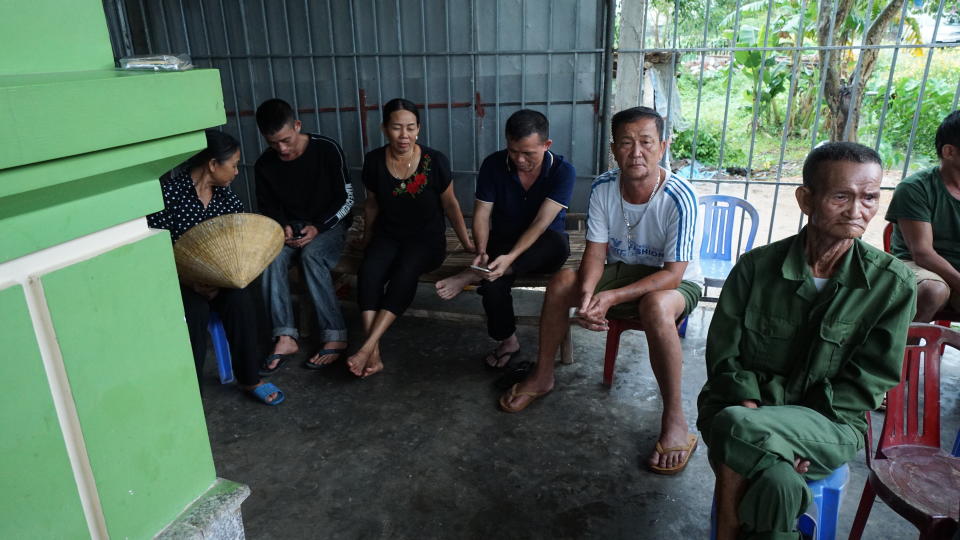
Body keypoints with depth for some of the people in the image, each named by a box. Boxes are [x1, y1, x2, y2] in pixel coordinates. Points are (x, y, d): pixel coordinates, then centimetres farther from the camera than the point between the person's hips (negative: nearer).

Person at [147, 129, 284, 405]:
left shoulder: (225, 193, 2)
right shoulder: (170, 191, -14)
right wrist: (190, 282, -26)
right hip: (177, 277, -4)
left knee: (240, 298, -26)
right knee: (194, 310, -32)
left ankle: (249, 378, -11)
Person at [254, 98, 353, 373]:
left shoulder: (327, 149, -11)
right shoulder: (264, 164, -1)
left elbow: (346, 199, -7)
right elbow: (267, 206, 11)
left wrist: (318, 227, -19)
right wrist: (283, 226, -11)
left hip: (329, 224, -3)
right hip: (289, 228, 3)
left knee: (311, 253, -35)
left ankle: (335, 337, -32)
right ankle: (285, 337, -29)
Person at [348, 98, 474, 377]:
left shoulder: (435, 161, -9)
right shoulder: (374, 161, -2)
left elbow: (450, 204, 2)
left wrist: (467, 242, 5)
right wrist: (368, 239, 23)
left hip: (427, 239, -2)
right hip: (388, 236, 2)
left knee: (405, 271, -34)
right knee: (369, 272, -29)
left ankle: (368, 346, -36)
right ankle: (374, 355, -31)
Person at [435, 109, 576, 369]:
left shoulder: (563, 171, -15)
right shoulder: (494, 164, -8)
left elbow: (542, 222, -24)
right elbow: (482, 213, -8)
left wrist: (511, 257, -38)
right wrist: (482, 252, -27)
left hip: (542, 249, -1)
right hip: (502, 243, 1)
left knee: (558, 241, -37)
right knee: (493, 282, -32)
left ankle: (471, 276, -33)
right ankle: (507, 340, -3)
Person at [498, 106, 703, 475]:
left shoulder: (679, 198, -27)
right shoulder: (603, 188, -12)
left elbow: (672, 274, -27)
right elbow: (596, 253, -11)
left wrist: (613, 297, -37)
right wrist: (587, 295, -32)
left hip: (676, 283, -5)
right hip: (621, 269, 5)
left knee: (655, 305, -39)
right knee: (562, 282, -17)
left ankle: (674, 420, -24)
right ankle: (542, 376, 3)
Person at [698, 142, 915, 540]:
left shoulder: (893, 284, -4)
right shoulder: (757, 266, -3)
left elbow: (865, 382, -3)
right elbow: (724, 356, 0)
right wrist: (761, 429, -17)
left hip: (827, 425, 0)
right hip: (746, 406, 1)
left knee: (735, 427, -32)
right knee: (779, 483, -32)